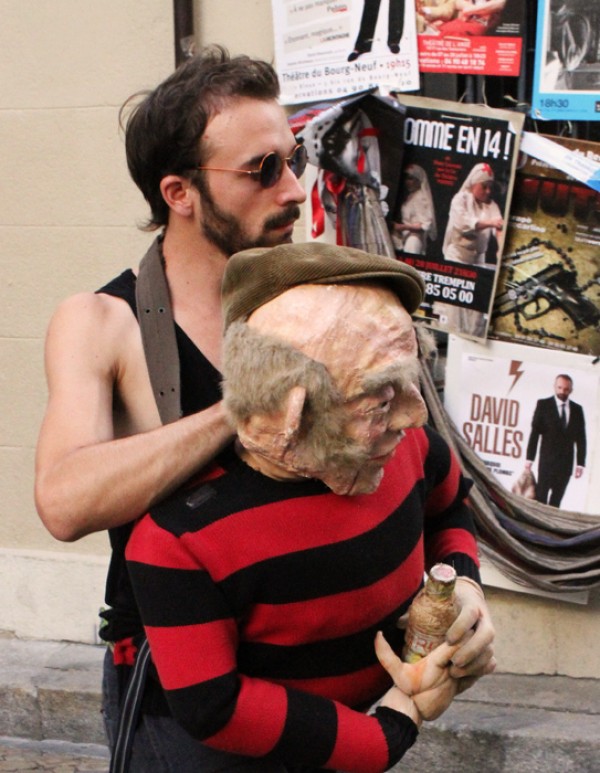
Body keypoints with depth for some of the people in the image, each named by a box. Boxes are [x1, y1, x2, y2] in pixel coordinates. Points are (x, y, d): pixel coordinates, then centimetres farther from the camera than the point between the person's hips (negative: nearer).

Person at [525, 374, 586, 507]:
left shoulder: (577, 409, 8)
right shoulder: (543, 405, 1)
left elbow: (581, 438, 8)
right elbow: (535, 432, -2)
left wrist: (580, 463, 2)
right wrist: (530, 458, -7)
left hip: (566, 462, 2)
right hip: (547, 460, -2)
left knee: (556, 500, 5)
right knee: (540, 496, -6)